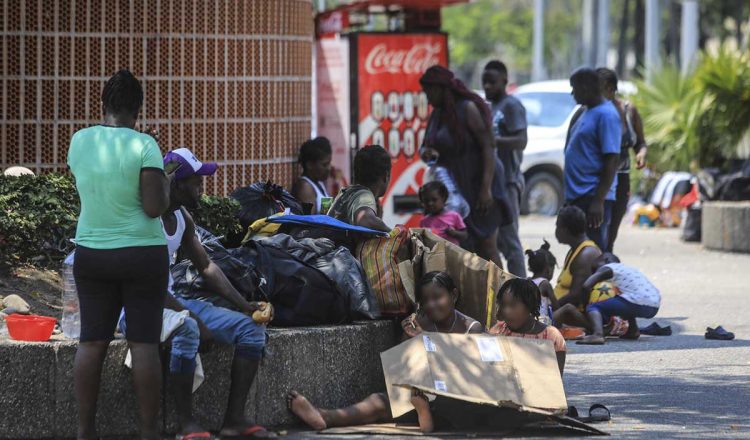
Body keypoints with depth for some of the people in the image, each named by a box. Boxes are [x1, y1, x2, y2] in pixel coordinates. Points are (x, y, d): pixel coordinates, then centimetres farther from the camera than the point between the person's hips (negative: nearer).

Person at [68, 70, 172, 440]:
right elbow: (155, 208, -17)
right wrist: (165, 185, 1)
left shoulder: (80, 141, 0)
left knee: (91, 341, 7)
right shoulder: (143, 146, -14)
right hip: (142, 254, -4)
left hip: (91, 253, 4)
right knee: (143, 343, 0)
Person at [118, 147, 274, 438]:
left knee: (252, 329, 0)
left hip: (171, 302, 9)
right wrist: (193, 317, -28)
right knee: (187, 329, -40)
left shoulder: (182, 218, 9)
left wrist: (245, 305, 4)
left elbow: (206, 267, 15)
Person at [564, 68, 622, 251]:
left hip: (593, 197, -10)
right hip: (577, 197, 10)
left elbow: (612, 161, -19)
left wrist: (598, 201, -24)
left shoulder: (606, 115, -13)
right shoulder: (586, 112, 16)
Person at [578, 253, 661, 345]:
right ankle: (633, 331, 27)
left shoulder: (607, 269, 8)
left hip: (637, 304, -8)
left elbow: (586, 285, -3)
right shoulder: (629, 269, 31)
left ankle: (598, 334, -31)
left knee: (593, 308, -5)